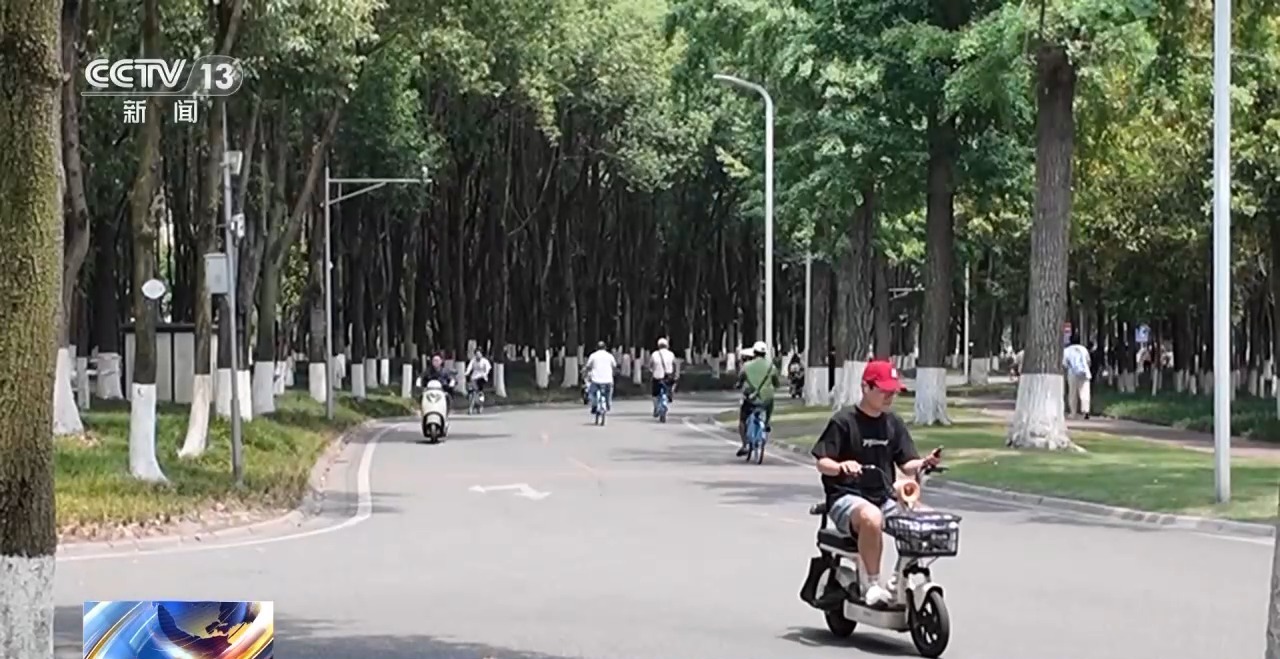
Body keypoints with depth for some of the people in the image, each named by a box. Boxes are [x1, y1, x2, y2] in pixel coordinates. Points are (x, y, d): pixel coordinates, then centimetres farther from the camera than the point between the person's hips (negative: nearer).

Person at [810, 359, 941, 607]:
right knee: (871, 517, -39)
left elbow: (907, 465, 9)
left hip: (883, 498, 6)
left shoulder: (894, 423, 12)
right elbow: (822, 463, -7)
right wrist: (841, 466, -30)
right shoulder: (843, 422, -4)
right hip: (846, 497, -6)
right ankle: (872, 584, -25)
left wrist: (924, 463, -14)